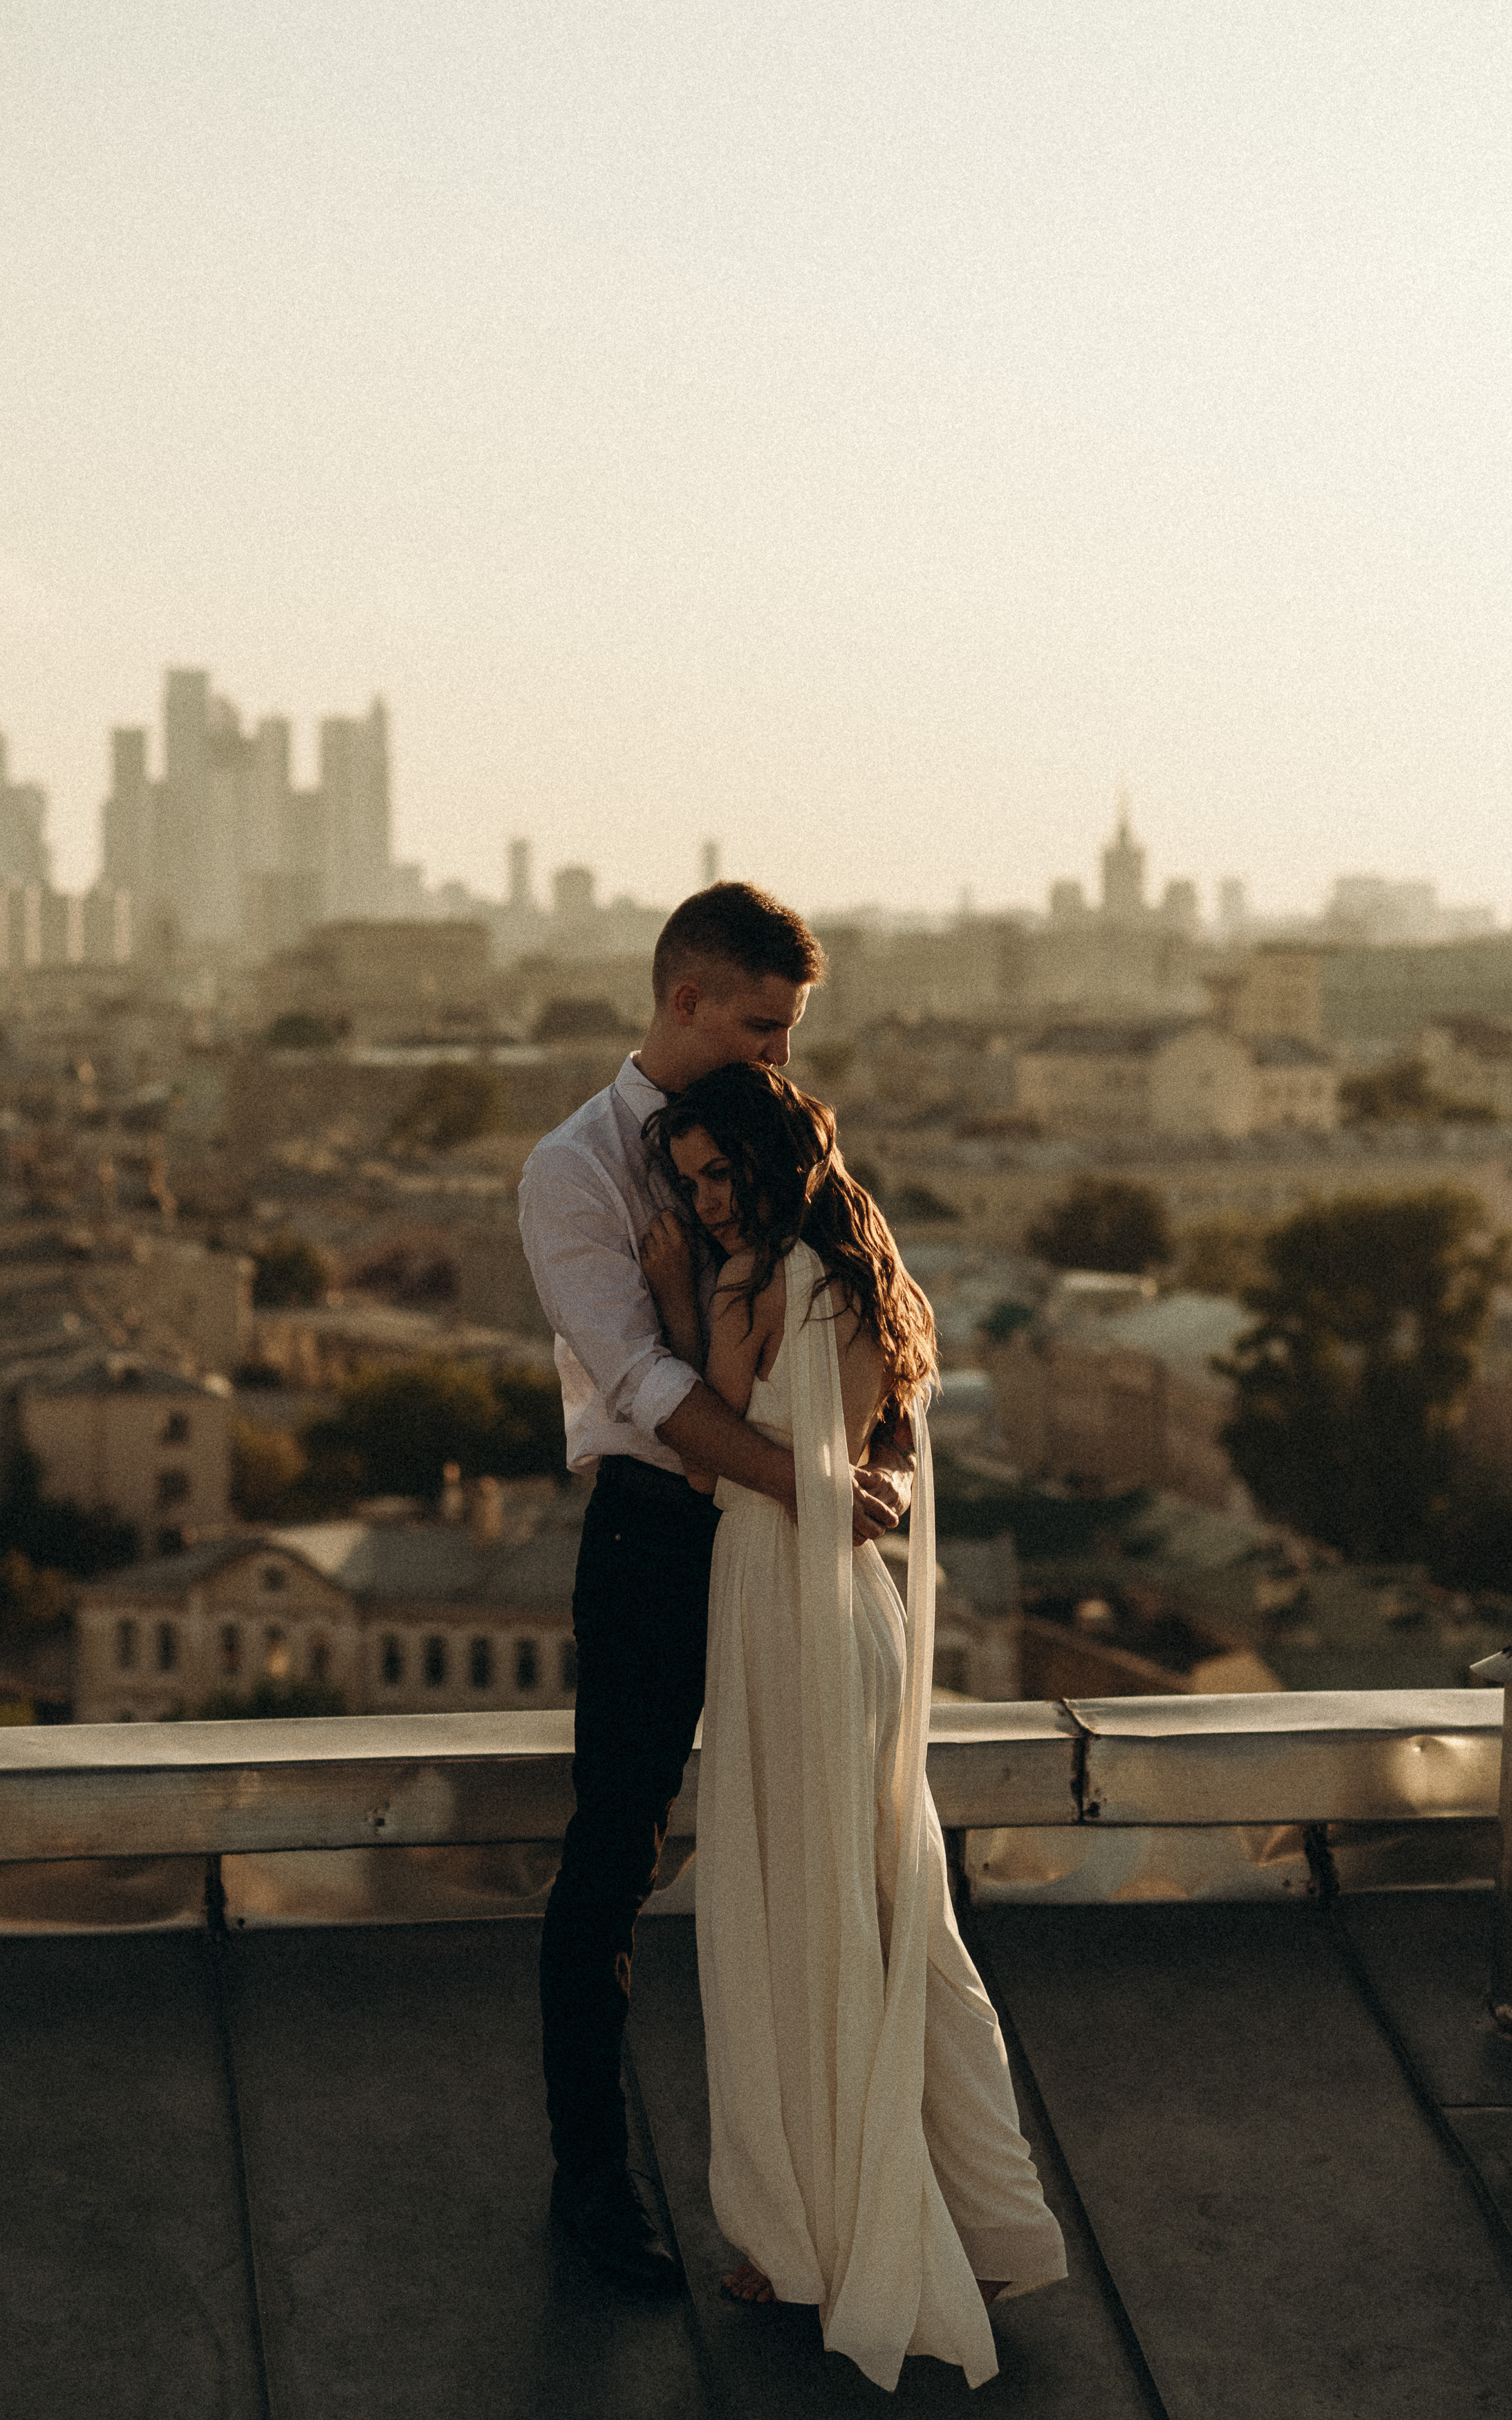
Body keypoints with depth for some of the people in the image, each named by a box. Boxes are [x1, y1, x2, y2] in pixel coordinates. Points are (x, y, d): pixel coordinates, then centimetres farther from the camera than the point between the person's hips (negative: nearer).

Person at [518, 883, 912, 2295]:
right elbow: (642, 1377, -19)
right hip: (656, 1532, -6)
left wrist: (887, 1438, -12)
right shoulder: (574, 1172, -8)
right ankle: (590, 2168, 19)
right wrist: (801, 1483, -27)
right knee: (614, 1858, 3)